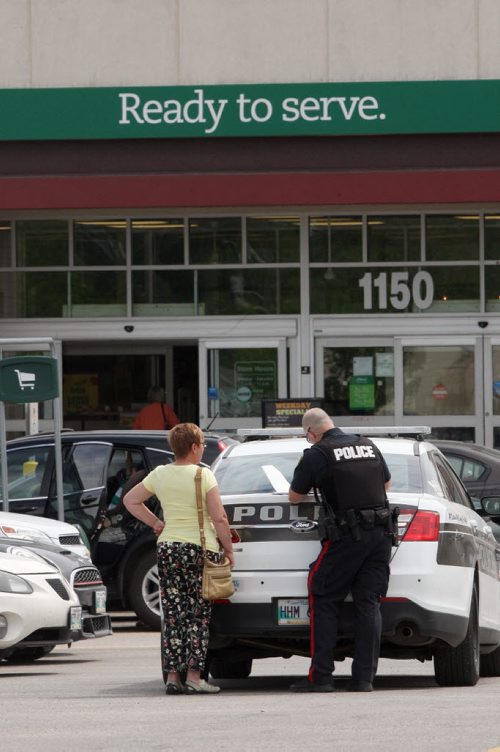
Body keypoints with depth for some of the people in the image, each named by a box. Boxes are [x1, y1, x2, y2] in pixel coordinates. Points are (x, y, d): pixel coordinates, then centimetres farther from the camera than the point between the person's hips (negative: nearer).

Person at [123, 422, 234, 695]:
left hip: (167, 547, 4)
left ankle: (173, 675, 6)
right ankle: (194, 676, -4)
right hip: (200, 549, -4)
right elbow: (219, 519, -12)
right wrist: (228, 549, -1)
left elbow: (130, 500, 16)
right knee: (198, 615, 0)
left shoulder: (160, 475, 6)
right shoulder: (203, 476, -9)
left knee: (173, 615, 8)